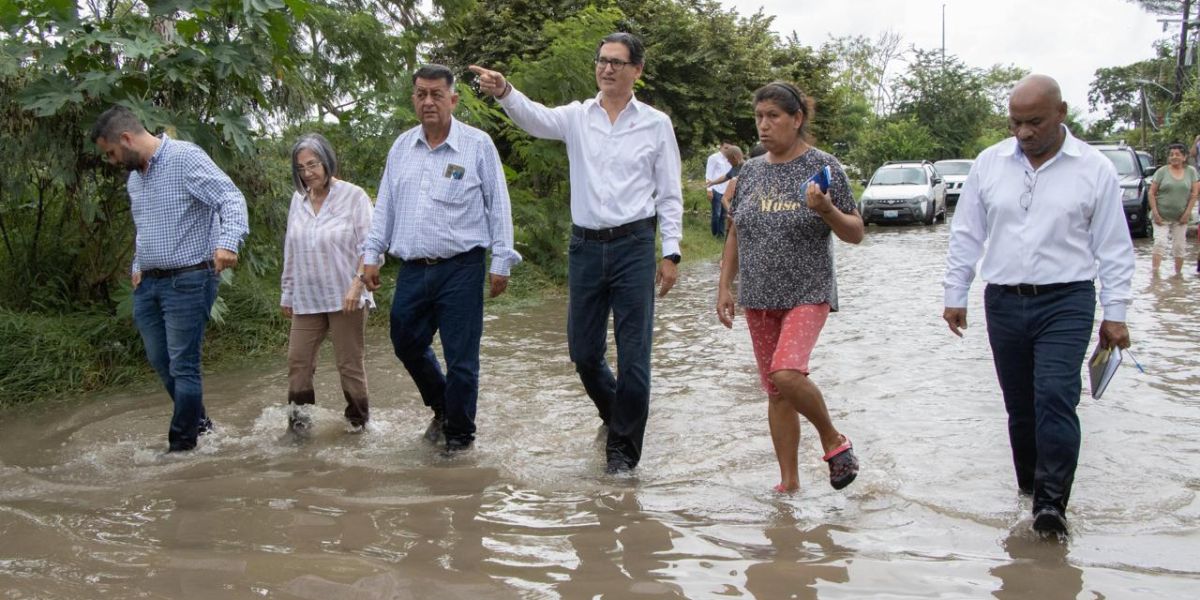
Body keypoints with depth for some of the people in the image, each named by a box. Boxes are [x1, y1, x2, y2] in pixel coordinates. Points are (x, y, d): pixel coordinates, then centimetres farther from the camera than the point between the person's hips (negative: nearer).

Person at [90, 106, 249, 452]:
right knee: (160, 362, 13)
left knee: (183, 366, -4)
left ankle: (182, 445, 8)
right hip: (147, 284, 8)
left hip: (187, 281, -8)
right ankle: (197, 421, 32)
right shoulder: (133, 179, 15)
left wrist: (227, 243, -37)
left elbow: (231, 198, -21)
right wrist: (138, 267, 16)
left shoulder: (185, 158, -11)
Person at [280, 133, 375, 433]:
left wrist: (357, 285, -20)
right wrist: (287, 294, 18)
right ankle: (299, 412, 9)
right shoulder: (298, 200, 9)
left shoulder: (353, 197, -6)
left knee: (349, 363, 3)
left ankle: (358, 417, 17)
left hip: (344, 298, -4)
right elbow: (291, 251, 16)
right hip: (307, 299, 5)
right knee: (298, 359, 0)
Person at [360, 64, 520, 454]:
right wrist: (371, 254, 11)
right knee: (407, 345, 15)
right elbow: (385, 205, 16)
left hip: (461, 268, -5)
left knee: (461, 357, 0)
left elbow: (498, 205, -1)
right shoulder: (401, 147, 11)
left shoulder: (477, 145, -3)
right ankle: (442, 408, 39)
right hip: (412, 270, 5)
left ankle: (459, 434, 17)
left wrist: (501, 261, -4)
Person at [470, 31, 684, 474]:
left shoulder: (656, 124, 3)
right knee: (583, 350, 11)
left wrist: (671, 253, -4)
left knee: (633, 354, 0)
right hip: (585, 244, 2)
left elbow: (670, 194, 4)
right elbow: (536, 118, -16)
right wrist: (504, 92, -37)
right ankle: (615, 414, 39)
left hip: (634, 244, -2)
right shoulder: (577, 117, 5)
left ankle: (623, 448, 15)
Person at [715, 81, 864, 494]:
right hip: (759, 300, 5)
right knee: (775, 391, 8)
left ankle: (833, 440, 2)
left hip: (806, 294, -5)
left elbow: (855, 234, -4)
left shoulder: (823, 167, -5)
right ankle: (789, 481, 18)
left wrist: (827, 210, -22)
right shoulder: (751, 172, 9)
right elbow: (736, 234, 16)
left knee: (787, 374, -24)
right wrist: (725, 287, 10)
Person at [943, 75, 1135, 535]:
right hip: (1004, 302, 3)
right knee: (1019, 405, 10)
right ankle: (1029, 485, 25)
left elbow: (1114, 248, 2)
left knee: (1055, 397, -16)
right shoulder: (989, 164, 5)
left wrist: (1115, 314, 0)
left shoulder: (1094, 169, -1)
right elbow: (966, 235, 10)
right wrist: (955, 295, 8)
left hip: (1066, 303, -3)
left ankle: (1051, 501, -12)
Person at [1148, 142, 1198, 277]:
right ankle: (1155, 272, -14)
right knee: (1160, 242, -12)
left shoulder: (1191, 171, 4)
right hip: (1162, 216, -2)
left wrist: (1187, 212, -6)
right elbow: (1152, 193, -3)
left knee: (1180, 246, 7)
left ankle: (1178, 273, 18)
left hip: (1180, 217, 2)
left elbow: (1194, 193, 1)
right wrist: (1155, 213, -11)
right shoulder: (1162, 171, -1)